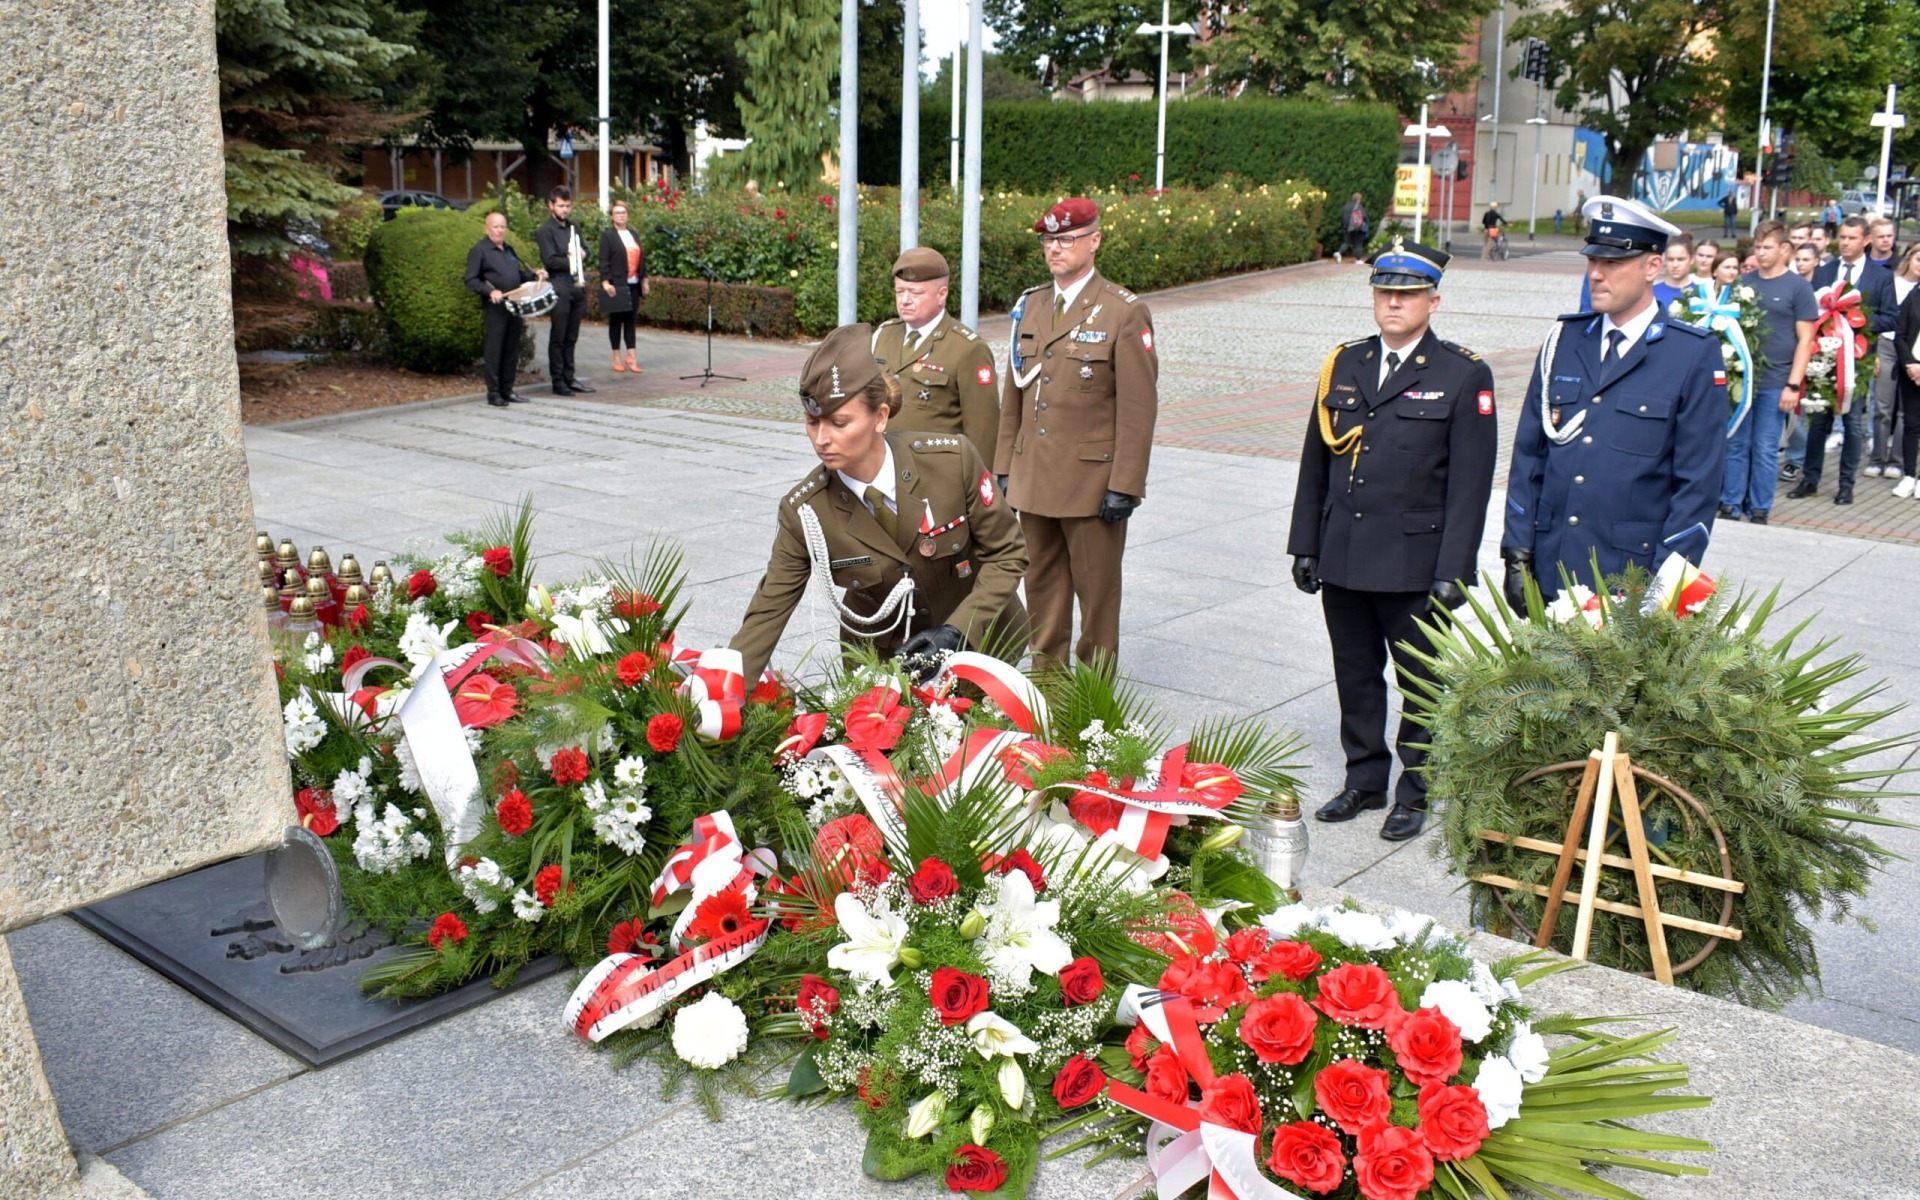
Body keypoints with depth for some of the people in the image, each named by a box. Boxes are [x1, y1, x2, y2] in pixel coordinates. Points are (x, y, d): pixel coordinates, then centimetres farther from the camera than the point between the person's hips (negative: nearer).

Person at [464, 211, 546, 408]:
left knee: (512, 350, 9)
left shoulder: (509, 249, 18)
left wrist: (534, 275, 10)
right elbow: (471, 281, -9)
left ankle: (507, 390, 17)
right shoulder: (479, 250, -3)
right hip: (494, 308, -7)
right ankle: (493, 393, 1)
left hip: (514, 306, 7)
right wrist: (490, 291, -24)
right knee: (494, 350, -4)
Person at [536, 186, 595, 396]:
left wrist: (581, 255, 1)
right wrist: (571, 262, -9)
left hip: (578, 286, 6)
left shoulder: (574, 227, 18)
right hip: (560, 287, -6)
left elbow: (584, 251, 23)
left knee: (571, 337, 10)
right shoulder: (545, 230, -4)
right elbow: (550, 260, -13)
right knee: (558, 337, -1)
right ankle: (558, 380, 3)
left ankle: (569, 377, 16)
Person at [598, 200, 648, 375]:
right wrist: (605, 282, -17)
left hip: (633, 285, 5)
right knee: (616, 320, 3)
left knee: (630, 320, 4)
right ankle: (617, 358, 8)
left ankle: (631, 357, 5)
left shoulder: (634, 234, 16)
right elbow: (604, 261, -8)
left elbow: (642, 257, 17)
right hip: (617, 285, -5)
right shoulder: (607, 235, -2)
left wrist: (644, 280, 11)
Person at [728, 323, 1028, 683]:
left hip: (977, 640, 0)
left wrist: (957, 630, -22)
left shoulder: (954, 460, -23)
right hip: (881, 655, 1)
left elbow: (1007, 552, -11)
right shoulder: (803, 512, -19)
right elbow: (767, 614, -16)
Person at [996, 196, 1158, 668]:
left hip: (1092, 482, -5)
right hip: (1032, 480, 5)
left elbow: (1138, 409, -10)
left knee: (1097, 591, 4)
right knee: (1042, 586, 13)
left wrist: (1124, 486, -14)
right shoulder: (1029, 306, 12)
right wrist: (1005, 467, 10)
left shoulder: (1125, 313, -6)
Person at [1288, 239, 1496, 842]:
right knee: (1355, 677, 14)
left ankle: (1415, 789, 23)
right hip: (1343, 560, 4)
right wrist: (1305, 544, 9)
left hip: (1414, 563, -4)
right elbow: (1315, 464, 12)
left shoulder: (1463, 375, -5)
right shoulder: (1344, 364, 9)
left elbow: (1469, 485, -8)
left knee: (1421, 682, 8)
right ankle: (1364, 780, 29)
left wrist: (1453, 571, -13)